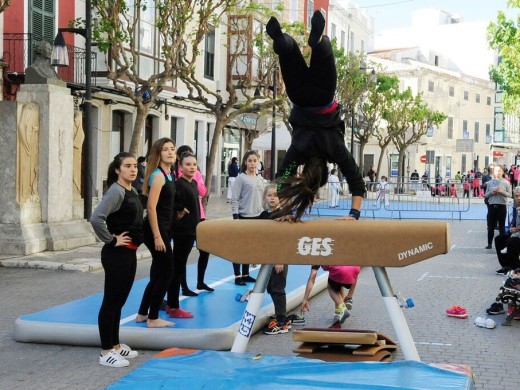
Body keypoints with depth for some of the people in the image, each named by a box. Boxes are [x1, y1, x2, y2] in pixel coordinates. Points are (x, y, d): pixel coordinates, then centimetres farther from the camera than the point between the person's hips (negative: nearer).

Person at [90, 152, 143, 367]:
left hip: (129, 253, 9)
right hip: (116, 254, -9)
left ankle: (115, 345, 26)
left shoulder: (133, 191, 10)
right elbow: (96, 218, -29)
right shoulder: (116, 191, -16)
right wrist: (111, 240, -18)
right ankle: (106, 352, 5)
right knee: (110, 301, -2)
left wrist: (133, 242, 13)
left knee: (119, 301, 16)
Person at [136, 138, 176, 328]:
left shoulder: (169, 173, 11)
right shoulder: (158, 175, -16)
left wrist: (163, 234, 15)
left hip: (164, 228, 9)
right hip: (156, 229, -9)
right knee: (166, 272, -3)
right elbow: (151, 207, -21)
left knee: (159, 273, 15)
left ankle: (142, 314, 26)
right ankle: (153, 318, 7)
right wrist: (157, 236, -23)